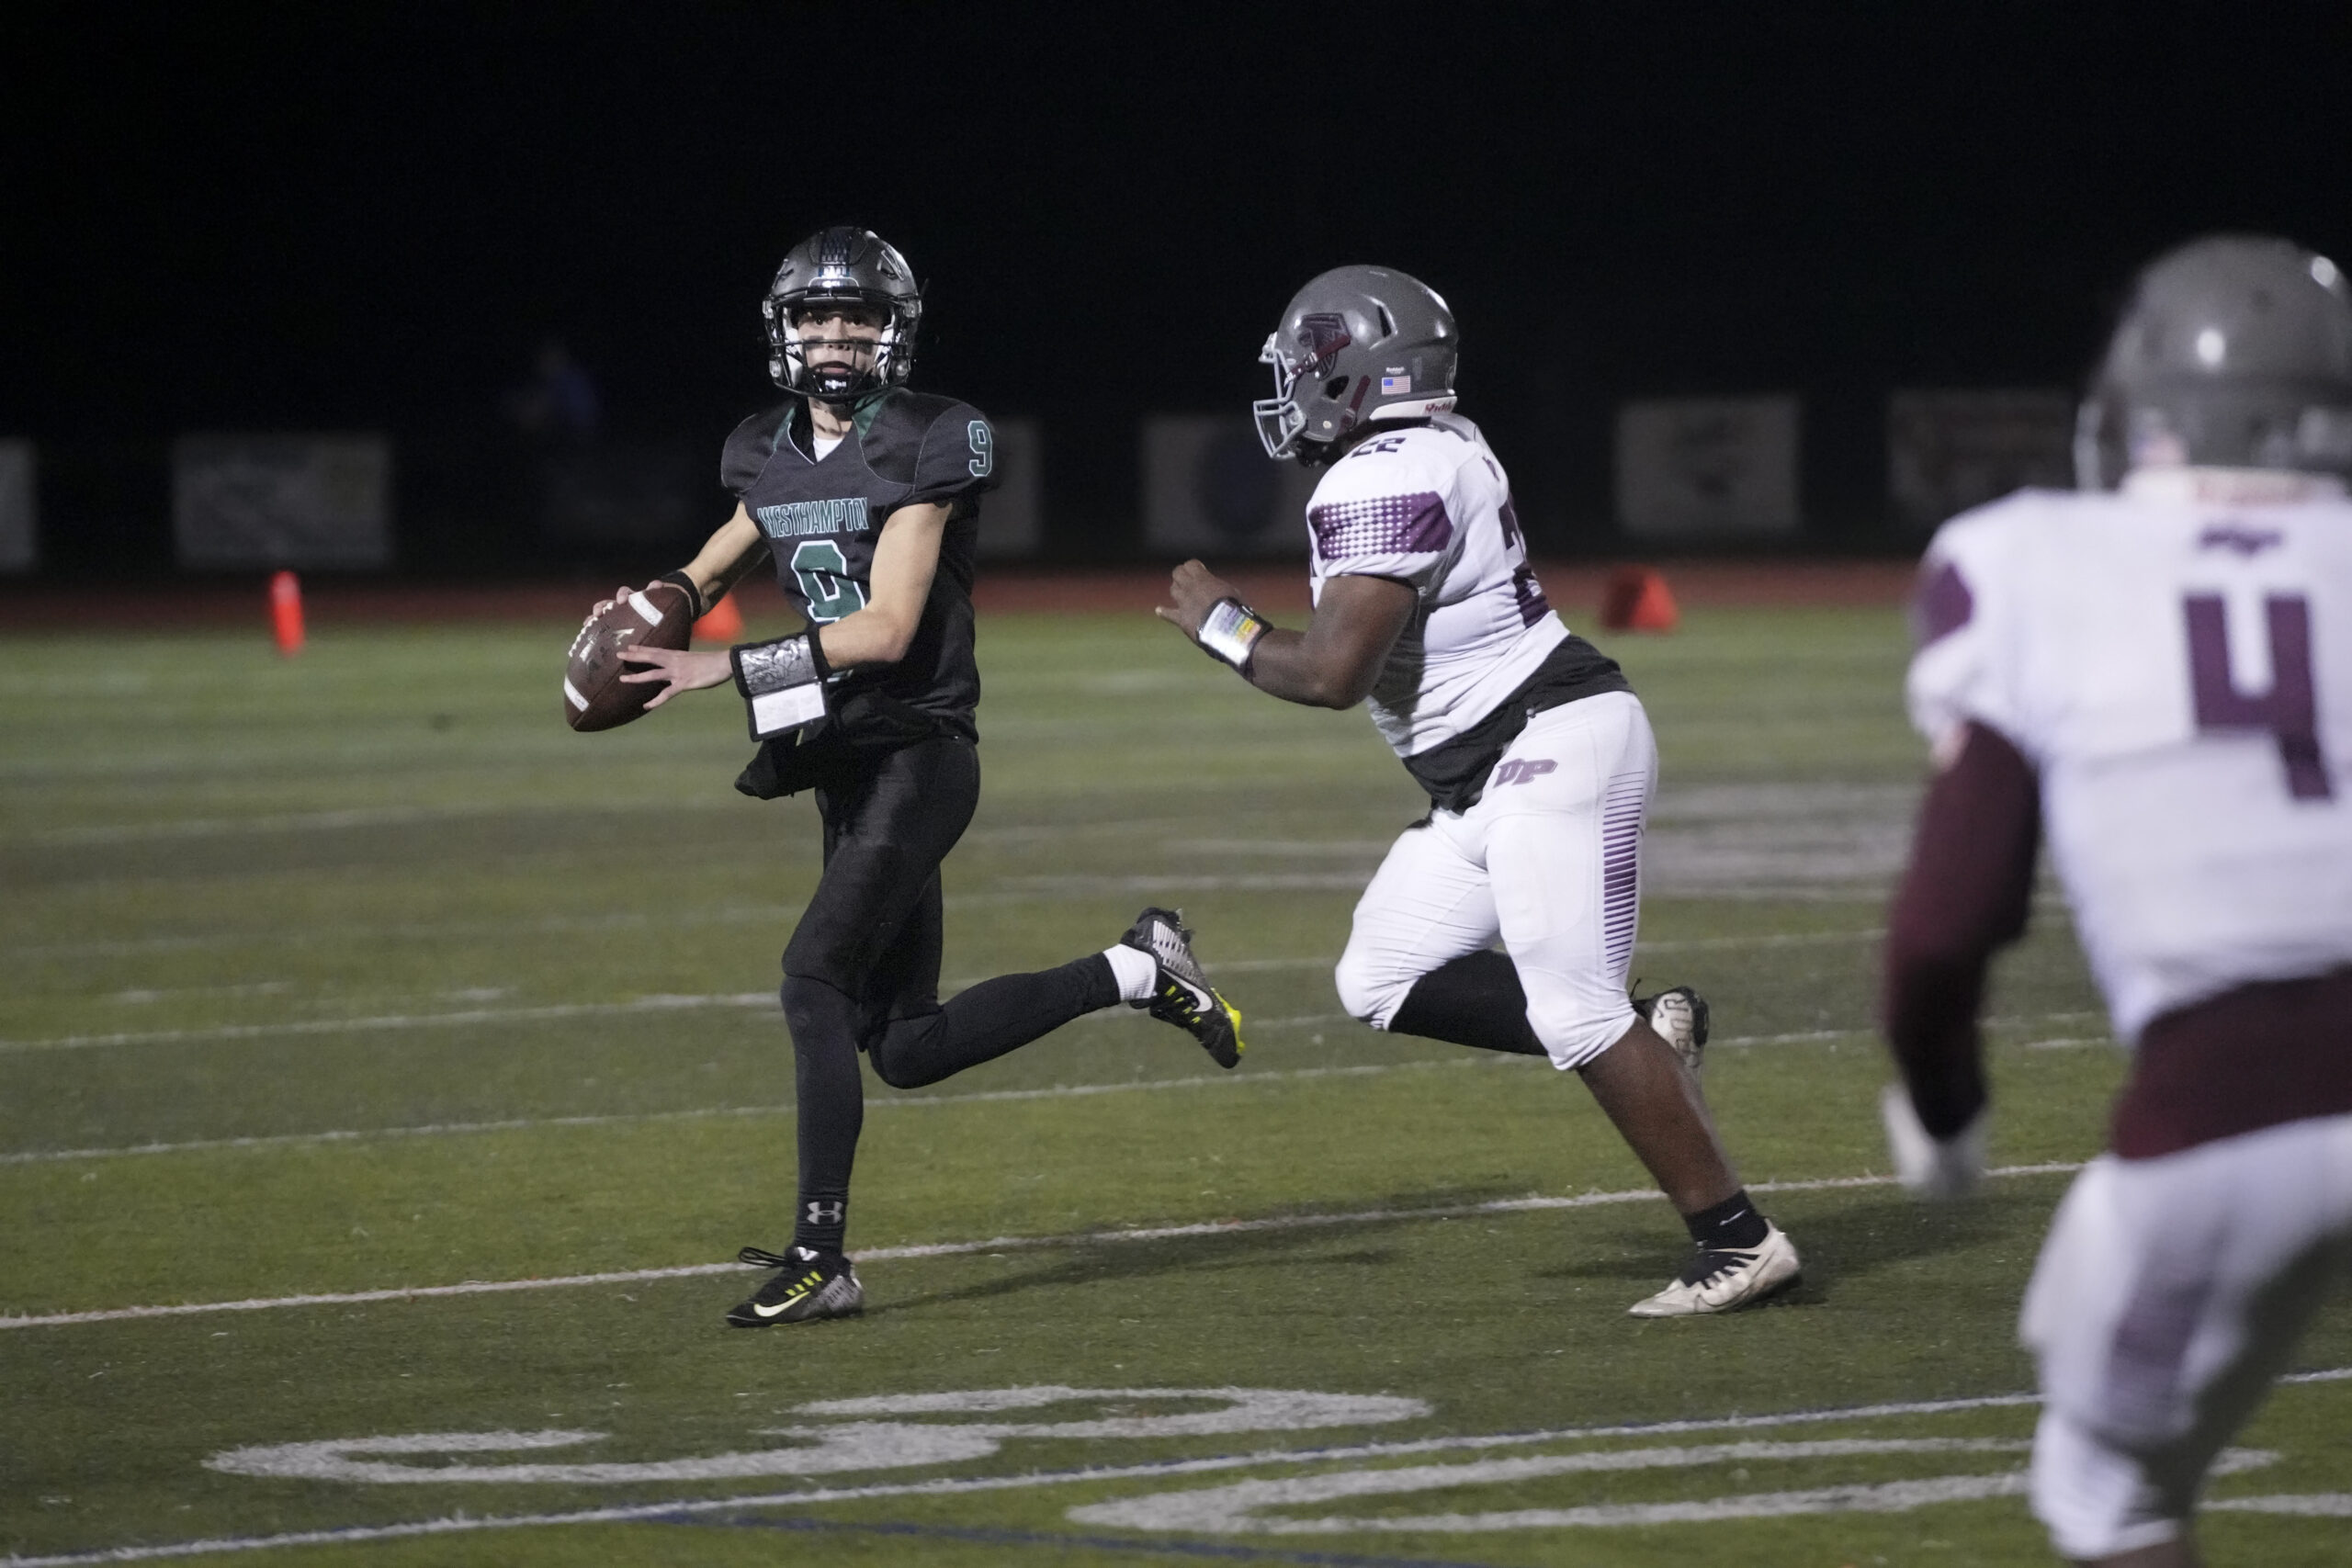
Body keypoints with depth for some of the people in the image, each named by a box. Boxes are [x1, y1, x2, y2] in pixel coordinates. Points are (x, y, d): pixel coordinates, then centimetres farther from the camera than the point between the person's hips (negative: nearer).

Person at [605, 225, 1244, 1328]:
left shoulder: (923, 449, -12)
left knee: (816, 974, -20)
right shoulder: (766, 453, 8)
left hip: (917, 757, -8)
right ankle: (1136, 971, 24)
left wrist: (727, 671, -23)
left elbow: (886, 628, -20)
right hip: (843, 768, 8)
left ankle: (820, 1258, -17)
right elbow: (722, 559, 28)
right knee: (907, 1051, 9)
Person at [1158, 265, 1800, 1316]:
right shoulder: (1437, 449, 11)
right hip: (1487, 783, 10)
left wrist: (1223, 628, -9)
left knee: (1577, 1013, -11)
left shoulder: (1379, 487, -19)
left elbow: (1334, 674, -23)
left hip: (1552, 754, -10)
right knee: (1383, 981, 8)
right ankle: (1645, 1034, 9)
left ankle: (1737, 1241, -6)